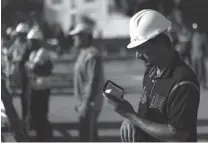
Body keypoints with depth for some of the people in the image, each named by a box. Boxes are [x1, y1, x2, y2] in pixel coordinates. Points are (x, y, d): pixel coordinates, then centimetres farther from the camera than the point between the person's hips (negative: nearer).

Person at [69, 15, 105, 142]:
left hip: (90, 104, -10)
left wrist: (86, 103, -26)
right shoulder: (84, 52, 13)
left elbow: (93, 81, -26)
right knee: (90, 134, 18)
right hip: (86, 102, 10)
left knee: (87, 136, -6)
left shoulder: (92, 55, -20)